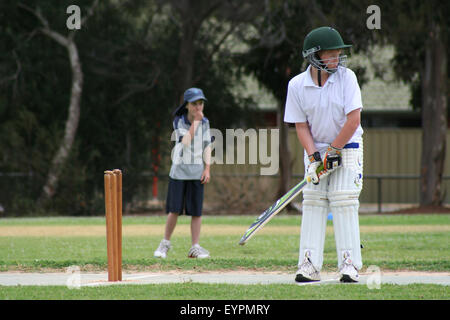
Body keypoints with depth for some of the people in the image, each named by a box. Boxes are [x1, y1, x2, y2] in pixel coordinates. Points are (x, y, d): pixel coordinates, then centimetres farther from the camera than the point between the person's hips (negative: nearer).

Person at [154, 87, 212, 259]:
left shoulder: (204, 122, 4)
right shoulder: (179, 122, -4)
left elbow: (207, 147, 6)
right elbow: (185, 141, -19)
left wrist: (207, 168, -3)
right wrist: (195, 121, -19)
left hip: (197, 171, 2)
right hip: (179, 169, -2)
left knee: (196, 210, -1)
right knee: (174, 209, -3)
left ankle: (195, 247, 4)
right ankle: (165, 244, 13)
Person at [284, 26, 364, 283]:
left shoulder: (346, 77, -12)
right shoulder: (297, 85, -7)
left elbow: (354, 120, -15)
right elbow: (301, 126, -3)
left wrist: (333, 151, -14)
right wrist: (313, 156, -16)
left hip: (347, 148, -2)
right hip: (316, 149, 2)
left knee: (344, 202, -11)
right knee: (312, 203, -5)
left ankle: (350, 266, -10)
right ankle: (310, 266, -5)